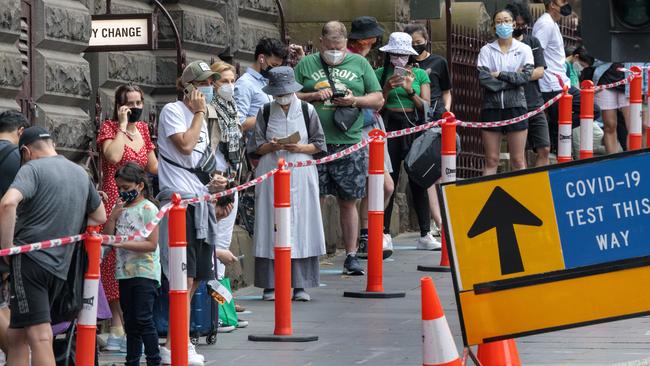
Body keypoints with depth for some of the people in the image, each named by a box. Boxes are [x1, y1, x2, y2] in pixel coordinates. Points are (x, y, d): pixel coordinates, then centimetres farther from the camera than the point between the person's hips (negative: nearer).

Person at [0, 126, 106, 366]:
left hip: (30, 259, -7)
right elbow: (100, 217, 31)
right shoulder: (81, 174, 17)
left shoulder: (32, 168, -6)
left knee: (40, 339, -13)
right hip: (60, 267, 7)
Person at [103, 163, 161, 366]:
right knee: (130, 321, 11)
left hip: (145, 271, -7)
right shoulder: (121, 208, 12)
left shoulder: (148, 208, -8)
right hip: (125, 272, 7)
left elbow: (151, 244, -14)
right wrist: (113, 216, -5)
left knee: (143, 319, -10)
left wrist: (122, 243, -21)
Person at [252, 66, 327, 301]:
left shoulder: (307, 110, 6)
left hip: (301, 174, 0)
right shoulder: (265, 112, 7)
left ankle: (300, 285, 0)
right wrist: (272, 146, -13)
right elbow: (257, 147, 7)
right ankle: (271, 285, 0)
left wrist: (300, 148, -11)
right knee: (272, 227, -3)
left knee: (301, 226, -3)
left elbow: (319, 144, 7)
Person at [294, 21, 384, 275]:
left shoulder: (359, 64, 11)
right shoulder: (306, 65, 9)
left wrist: (355, 101, -7)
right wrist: (314, 96, -9)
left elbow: (378, 100, 11)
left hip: (350, 143, 1)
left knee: (348, 202, 5)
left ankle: (351, 256, 10)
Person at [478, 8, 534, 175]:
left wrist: (500, 75, -9)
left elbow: (526, 76, -9)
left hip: (515, 106, -1)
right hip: (491, 106, 1)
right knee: (491, 161, 2)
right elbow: (483, 79, -8)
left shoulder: (524, 49, 5)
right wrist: (512, 79, -10)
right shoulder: (487, 50, 5)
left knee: (518, 161, 1)